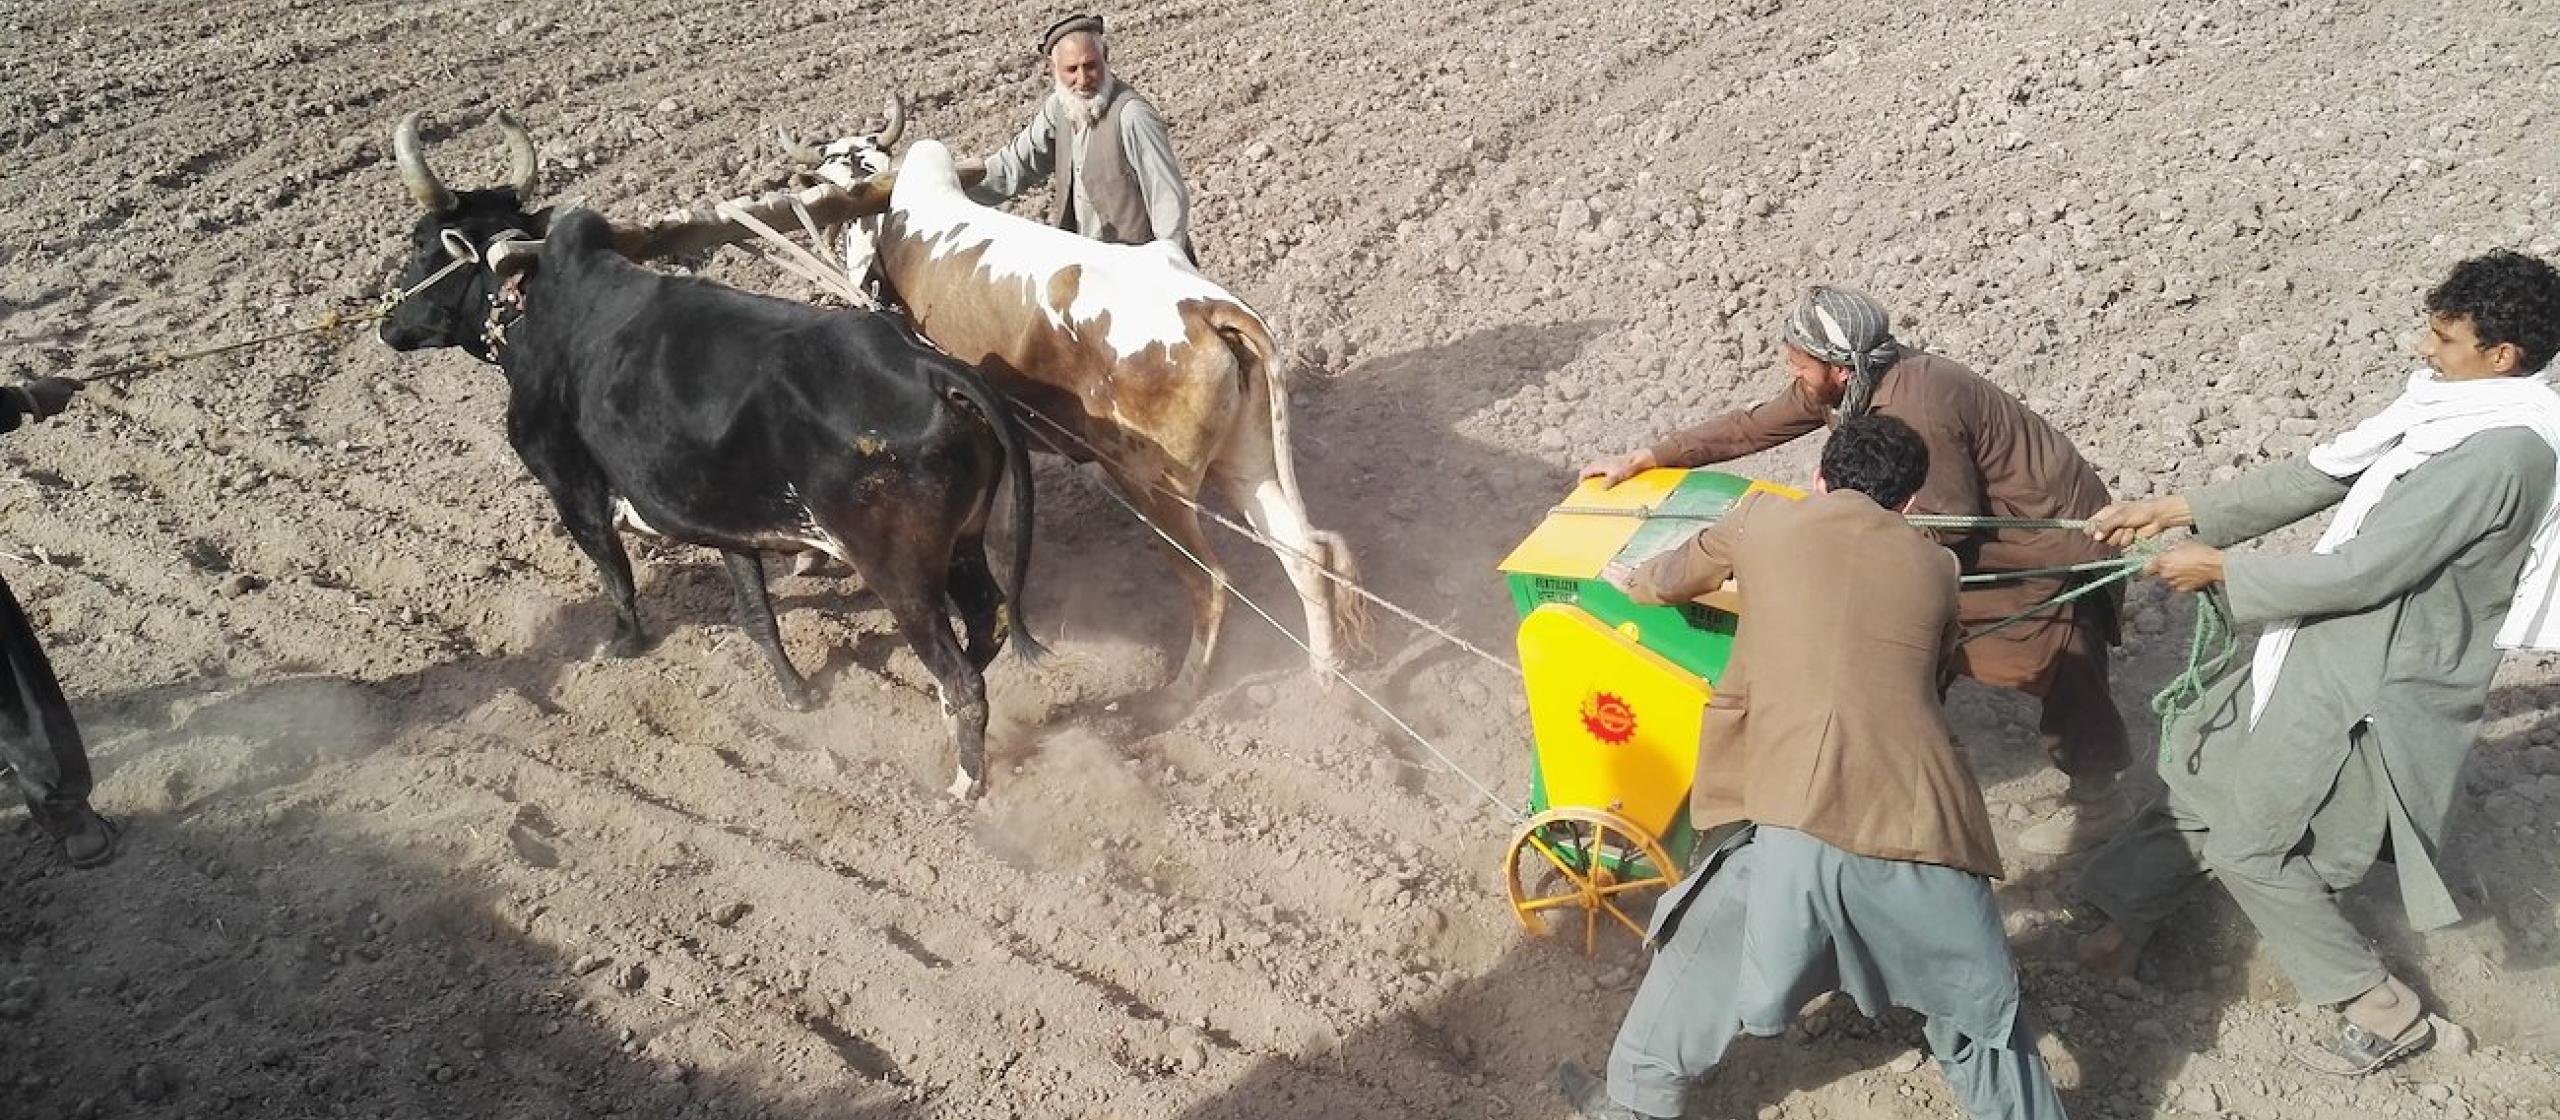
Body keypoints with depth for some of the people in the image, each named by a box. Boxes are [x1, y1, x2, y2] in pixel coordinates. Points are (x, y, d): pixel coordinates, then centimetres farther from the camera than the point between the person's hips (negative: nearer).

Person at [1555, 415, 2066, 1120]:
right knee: (1981, 1013, 24)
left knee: (1700, 969, 25)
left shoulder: (1763, 519, 17)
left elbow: (1671, 581, 35)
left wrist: (1634, 583, 59)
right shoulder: (1934, 566, 22)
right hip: (1921, 828, 1)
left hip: (1792, 822, -1)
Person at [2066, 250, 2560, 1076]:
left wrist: (2222, 568, -14)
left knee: (2247, 842, 3)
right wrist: (2176, 510, 4)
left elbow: (2362, 572, -27)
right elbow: (2318, 476, 7)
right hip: (2326, 658, 9)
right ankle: (2115, 914, 33)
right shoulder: (2450, 406, 1)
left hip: (2372, 695, -9)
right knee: (2199, 765, 17)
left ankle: (2382, 1011, 18)